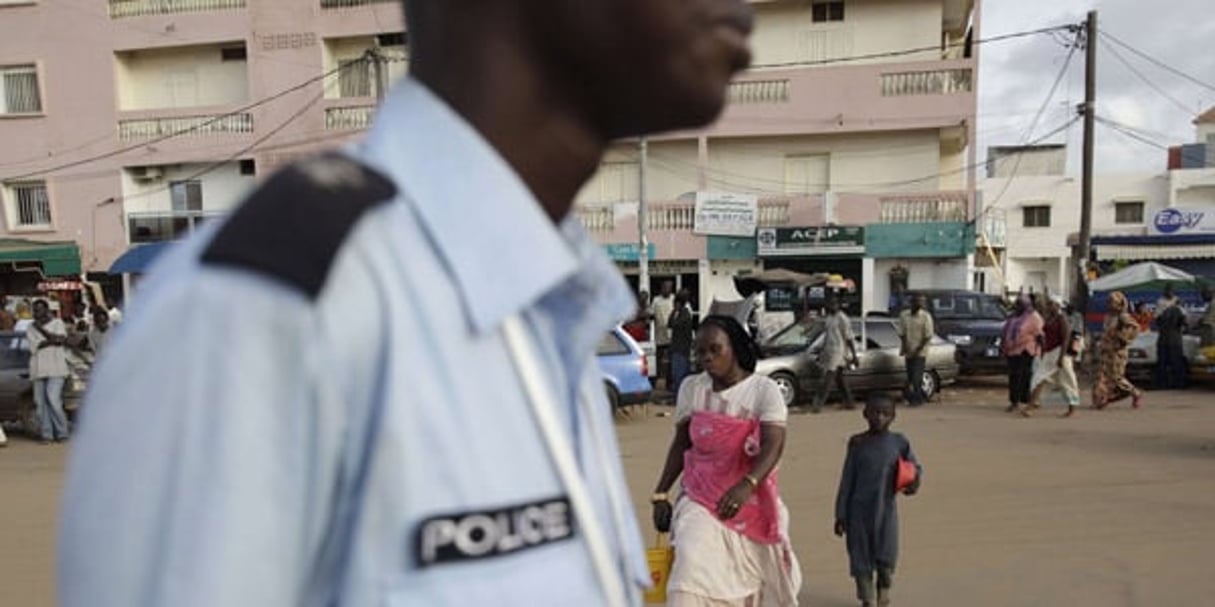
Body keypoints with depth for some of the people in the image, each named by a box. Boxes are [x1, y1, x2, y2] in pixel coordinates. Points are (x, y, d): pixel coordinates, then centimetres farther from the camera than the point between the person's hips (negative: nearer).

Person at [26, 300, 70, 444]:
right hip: (38, 370, 3)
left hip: (56, 368, -3)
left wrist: (42, 329, -10)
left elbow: (60, 339, -10)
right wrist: (53, 340, -11)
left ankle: (61, 432, -4)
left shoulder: (57, 323, 8)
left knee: (53, 398, -13)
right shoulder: (31, 329, 12)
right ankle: (46, 434, 5)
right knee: (41, 401, -1)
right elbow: (35, 346, -3)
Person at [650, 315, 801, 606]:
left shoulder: (764, 390, -10)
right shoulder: (691, 388, 1)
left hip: (752, 503, -1)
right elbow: (680, 444, 7)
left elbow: (773, 445, -22)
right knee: (692, 562, -22)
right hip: (701, 500, 1)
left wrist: (747, 486, -39)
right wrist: (661, 494, 2)